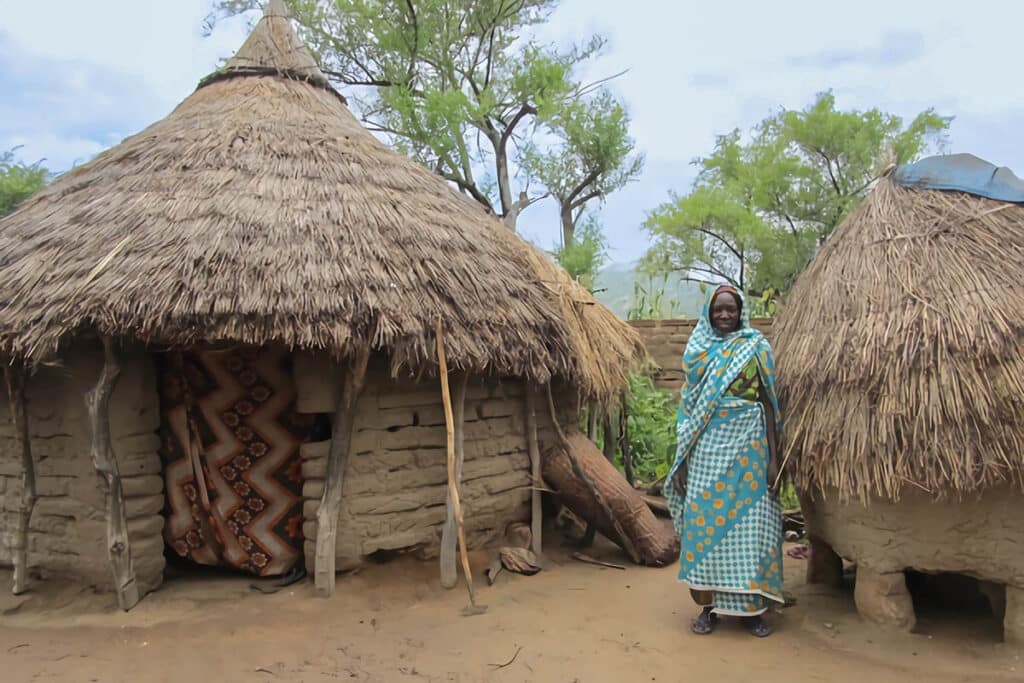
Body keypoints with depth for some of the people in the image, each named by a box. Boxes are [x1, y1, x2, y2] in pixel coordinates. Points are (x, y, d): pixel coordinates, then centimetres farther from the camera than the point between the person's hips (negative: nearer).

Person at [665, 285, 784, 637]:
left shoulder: (757, 348, 3)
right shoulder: (697, 351, 7)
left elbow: (768, 403, 2)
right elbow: (688, 407, 8)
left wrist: (773, 456, -4)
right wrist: (681, 460, 4)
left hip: (747, 444, -1)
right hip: (708, 446, 1)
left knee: (748, 520, 2)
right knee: (704, 520, 2)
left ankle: (752, 606, 16)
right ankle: (708, 605, 15)